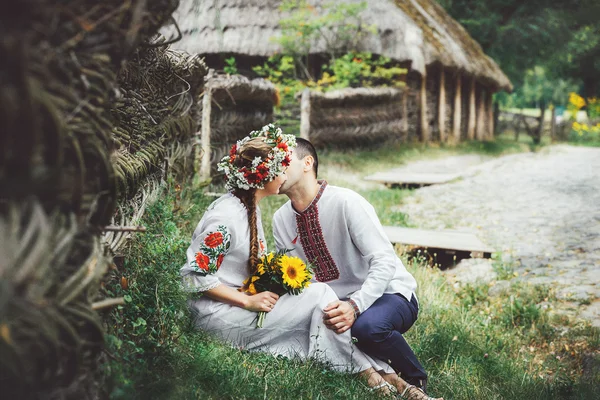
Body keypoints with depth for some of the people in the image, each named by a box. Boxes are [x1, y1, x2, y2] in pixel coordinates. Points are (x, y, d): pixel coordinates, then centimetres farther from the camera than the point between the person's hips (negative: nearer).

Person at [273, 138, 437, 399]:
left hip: (388, 296, -6)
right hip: (336, 304, 6)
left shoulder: (346, 202, -20)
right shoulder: (281, 220, -1)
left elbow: (385, 262, -25)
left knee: (368, 326, -38)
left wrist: (354, 306, -39)